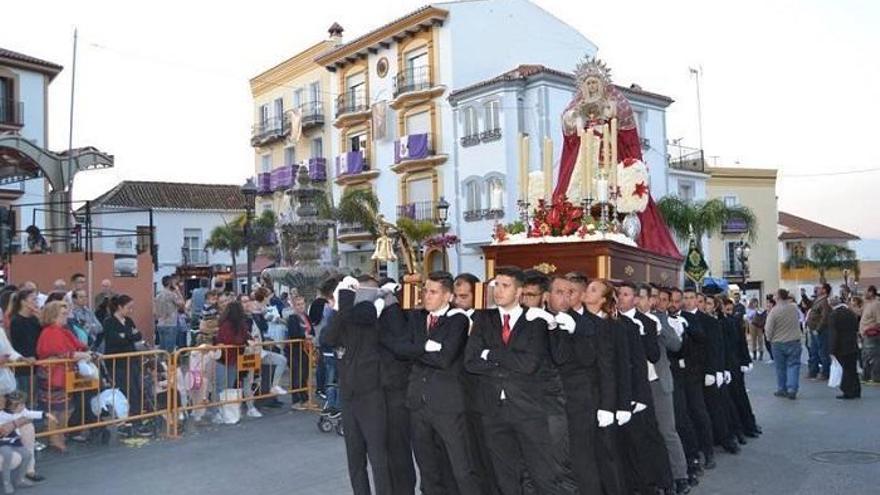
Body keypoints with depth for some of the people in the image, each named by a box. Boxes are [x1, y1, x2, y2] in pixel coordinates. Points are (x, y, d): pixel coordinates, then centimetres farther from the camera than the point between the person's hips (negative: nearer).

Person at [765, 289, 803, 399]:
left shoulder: (774, 311, -15)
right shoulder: (794, 308, -4)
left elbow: (768, 329, -12)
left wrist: (769, 339, 6)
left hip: (778, 343, -1)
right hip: (794, 341, 1)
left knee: (780, 367, 11)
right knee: (793, 365, 3)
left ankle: (781, 389, 20)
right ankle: (792, 389, -6)